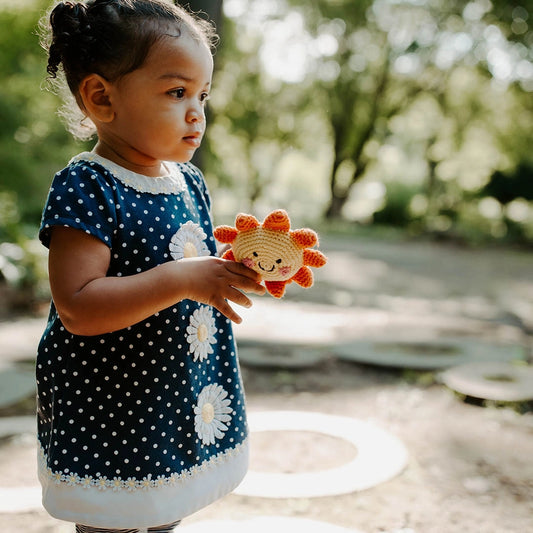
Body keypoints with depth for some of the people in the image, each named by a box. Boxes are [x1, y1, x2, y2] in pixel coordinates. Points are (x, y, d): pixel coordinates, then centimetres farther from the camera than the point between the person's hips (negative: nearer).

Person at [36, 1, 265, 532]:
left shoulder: (190, 183, 5)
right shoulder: (85, 188, -19)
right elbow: (78, 308, -26)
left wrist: (239, 267, -3)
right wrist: (181, 279, -31)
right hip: (109, 423, -7)